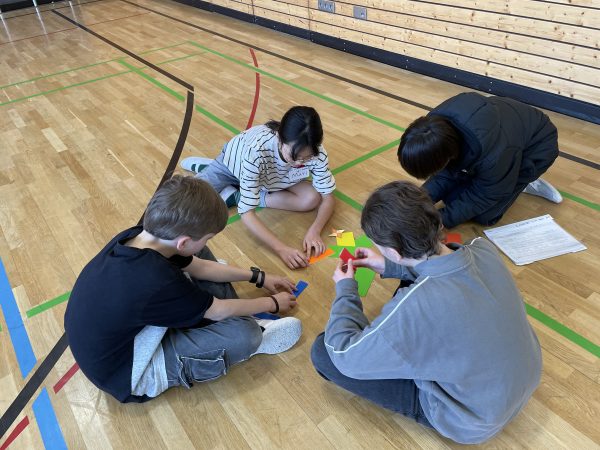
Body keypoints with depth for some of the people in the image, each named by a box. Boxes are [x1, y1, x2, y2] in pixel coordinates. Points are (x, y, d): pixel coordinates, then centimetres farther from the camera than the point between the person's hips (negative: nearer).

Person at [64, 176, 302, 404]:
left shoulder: (135, 237, -15)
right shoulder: (158, 284, -39)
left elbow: (200, 267, 2)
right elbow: (219, 310, -19)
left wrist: (258, 277, 11)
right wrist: (273, 303, 0)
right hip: (127, 373, -8)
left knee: (196, 255, 5)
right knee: (244, 333, -25)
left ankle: (240, 322, 8)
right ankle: (256, 335, 10)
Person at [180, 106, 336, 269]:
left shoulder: (316, 152, -33)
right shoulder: (257, 150, -44)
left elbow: (327, 197, -22)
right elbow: (246, 212, -42)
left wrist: (314, 231, -40)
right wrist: (281, 248, -51)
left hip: (270, 175, 4)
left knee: (312, 199, -20)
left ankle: (234, 196, -4)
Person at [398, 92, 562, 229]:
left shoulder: (492, 155, -44)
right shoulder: (437, 123, -28)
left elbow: (483, 196, -24)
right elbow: (446, 173, -12)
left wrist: (440, 219, -27)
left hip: (536, 146, -6)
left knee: (483, 215, -15)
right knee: (450, 195, 0)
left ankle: (523, 182, 9)